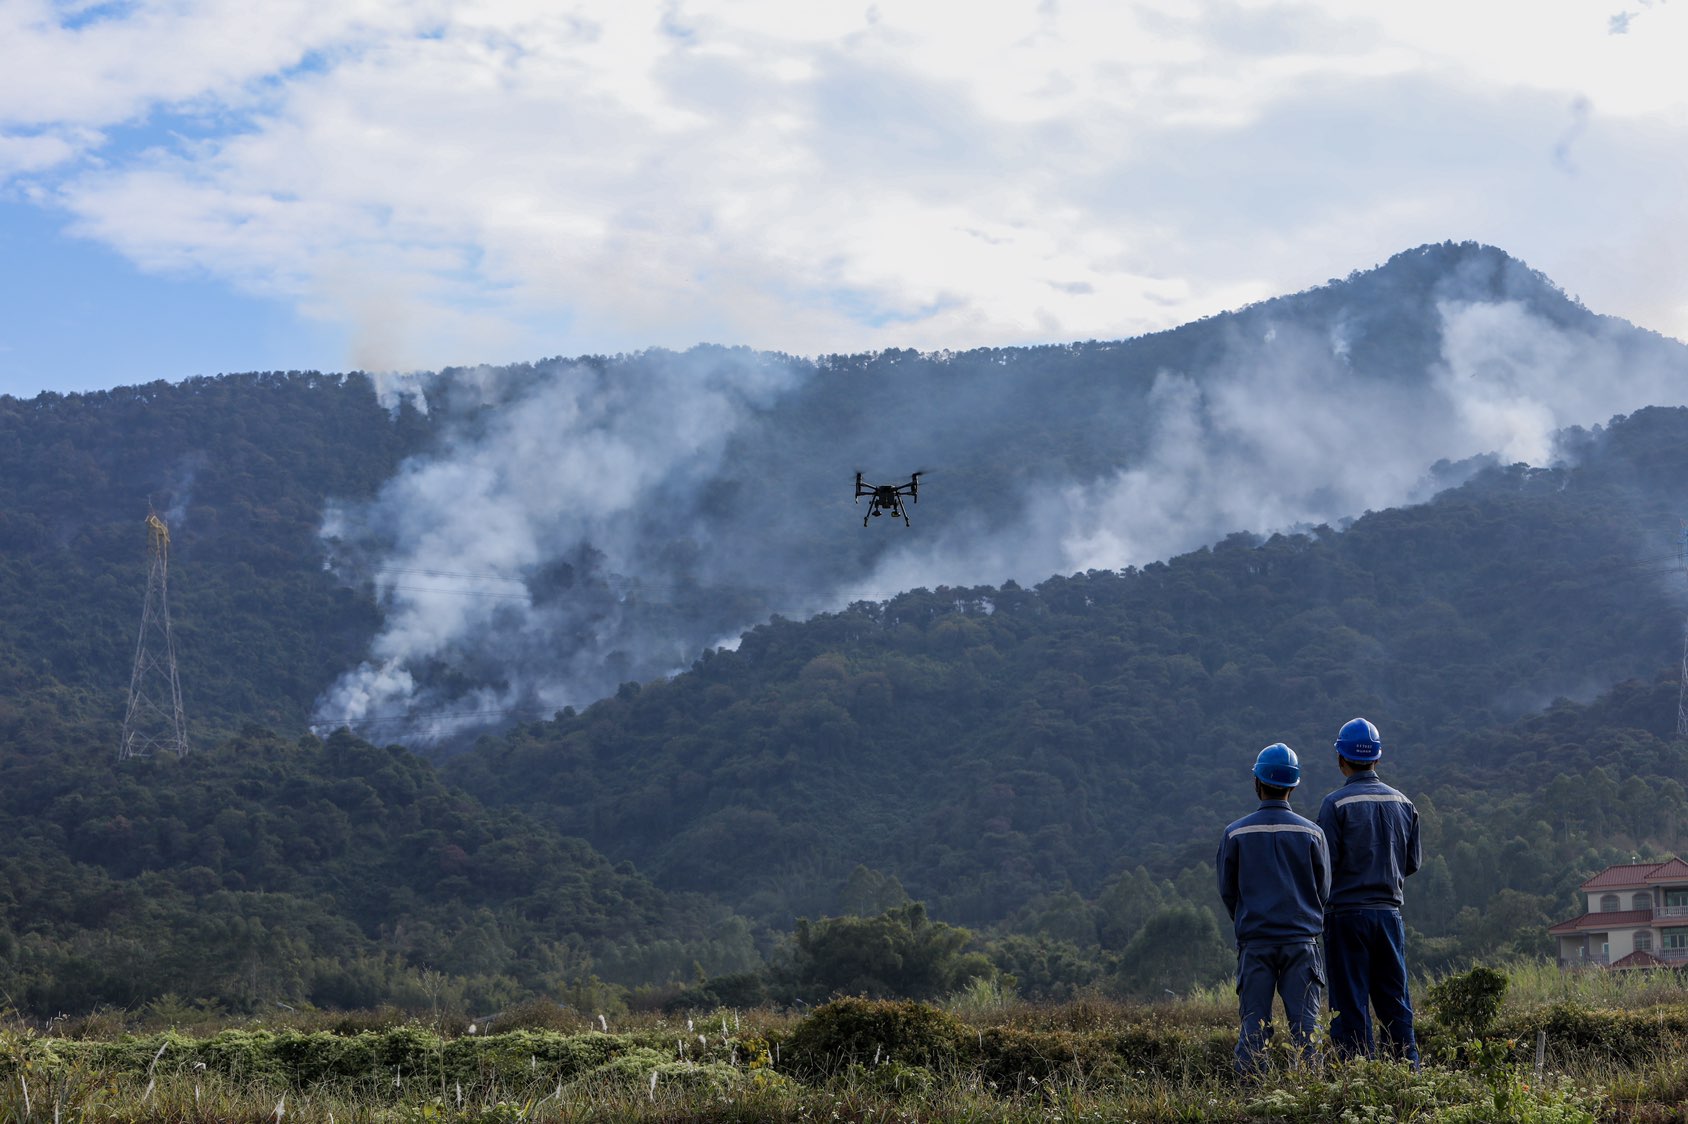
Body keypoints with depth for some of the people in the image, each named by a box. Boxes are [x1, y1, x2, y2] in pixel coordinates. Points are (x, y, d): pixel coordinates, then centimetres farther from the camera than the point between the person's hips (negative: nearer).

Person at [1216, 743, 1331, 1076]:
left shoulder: (1236, 833, -2)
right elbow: (1324, 890, 8)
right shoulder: (1311, 833, 0)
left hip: (1254, 941, 0)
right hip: (1302, 941, 0)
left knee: (1253, 1024, 3)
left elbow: (1227, 891, 6)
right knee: (1304, 1022, 2)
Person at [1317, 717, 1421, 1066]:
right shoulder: (1402, 803, 7)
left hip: (1347, 912, -5)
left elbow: (1325, 863, -11)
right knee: (1395, 1002, 10)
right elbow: (1412, 861, 12)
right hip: (1389, 910, 5)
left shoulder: (1336, 804, -10)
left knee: (1350, 1004, -1)